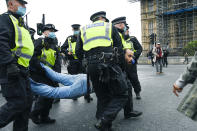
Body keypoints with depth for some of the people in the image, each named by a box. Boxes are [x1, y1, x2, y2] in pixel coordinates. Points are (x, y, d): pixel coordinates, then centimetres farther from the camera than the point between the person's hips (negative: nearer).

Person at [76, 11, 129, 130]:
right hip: (110, 65, -4)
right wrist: (121, 66, 13)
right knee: (121, 95, 4)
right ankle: (105, 120, -12)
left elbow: (78, 53, 15)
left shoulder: (83, 30, 23)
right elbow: (120, 50, 7)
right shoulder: (110, 27, 15)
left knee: (102, 97, 18)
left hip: (92, 67, 4)